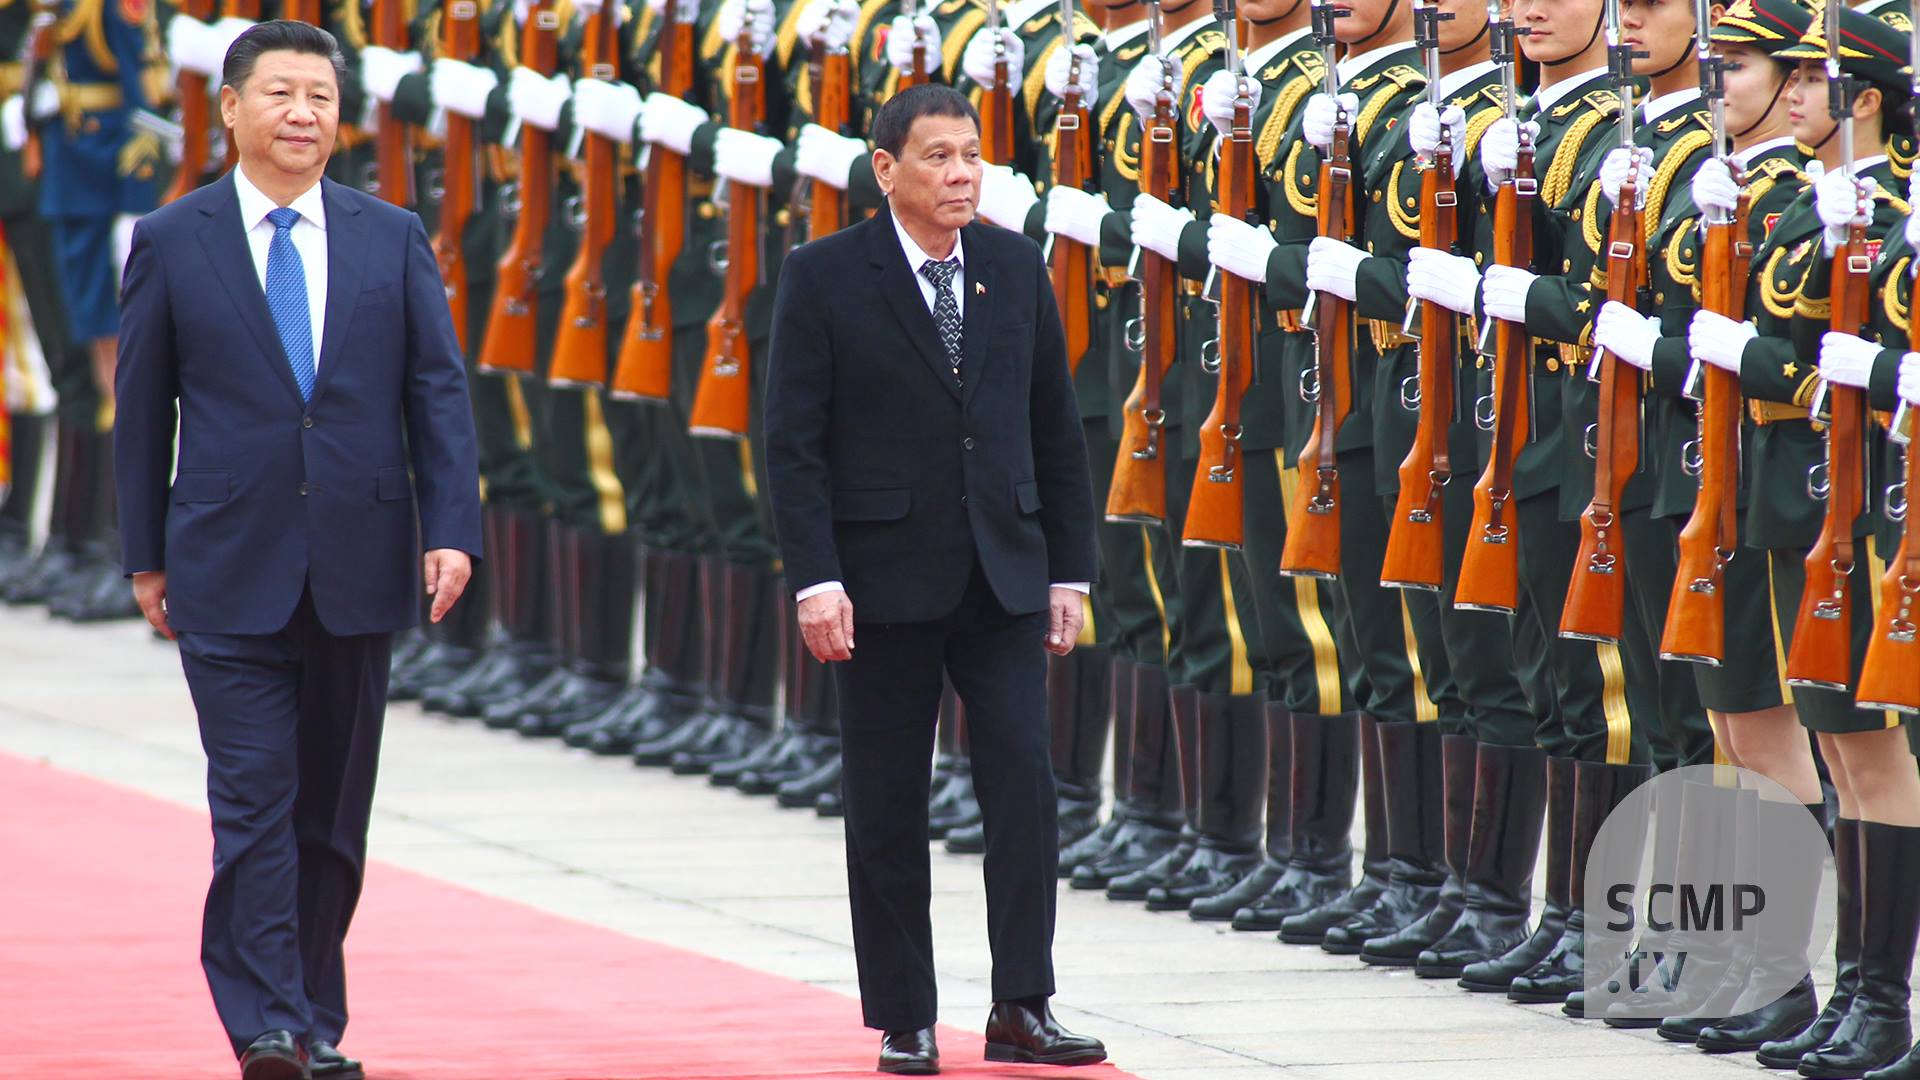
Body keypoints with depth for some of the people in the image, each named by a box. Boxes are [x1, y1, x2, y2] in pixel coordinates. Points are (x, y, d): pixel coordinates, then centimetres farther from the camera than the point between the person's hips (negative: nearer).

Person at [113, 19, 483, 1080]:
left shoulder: (392, 238, 8)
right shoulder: (172, 243, 3)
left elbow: (438, 392, 6)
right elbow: (142, 407, 7)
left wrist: (452, 529, -5)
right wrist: (146, 554, 5)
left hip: (358, 570, 2)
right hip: (231, 572, -2)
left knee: (335, 810, 7)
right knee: (254, 802, -10)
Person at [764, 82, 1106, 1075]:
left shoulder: (1016, 268, 7)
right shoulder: (826, 277, -4)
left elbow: (1056, 428, 11)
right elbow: (795, 443, -6)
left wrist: (1069, 568, 8)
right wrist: (814, 577, -14)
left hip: (1003, 574, 3)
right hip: (885, 575, -3)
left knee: (1024, 780, -7)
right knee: (888, 808, 3)